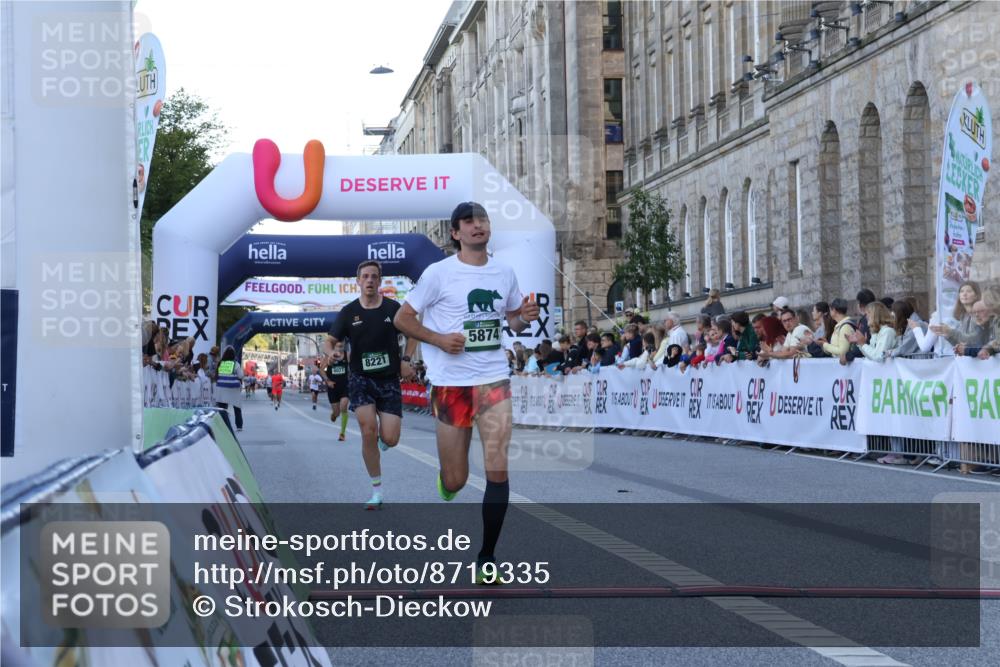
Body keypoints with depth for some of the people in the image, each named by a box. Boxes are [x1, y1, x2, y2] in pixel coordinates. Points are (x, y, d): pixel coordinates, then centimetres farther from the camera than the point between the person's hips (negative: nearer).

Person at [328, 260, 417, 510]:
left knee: (390, 439, -9)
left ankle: (382, 438, 33)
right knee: (368, 430, -17)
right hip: (360, 378, 0)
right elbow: (332, 341, 2)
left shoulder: (393, 308, -2)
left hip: (389, 379, 0)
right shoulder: (348, 312, -1)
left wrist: (406, 359, -4)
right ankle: (377, 489, -2)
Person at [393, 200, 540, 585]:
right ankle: (444, 483, 41)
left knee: (497, 470, -9)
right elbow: (402, 319, -1)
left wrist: (525, 318, -3)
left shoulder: (504, 273, 8)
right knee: (455, 481, 2)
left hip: (494, 379, 3)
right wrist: (439, 339, -16)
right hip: (451, 382, -3)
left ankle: (486, 559, 1)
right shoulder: (439, 273, -5)